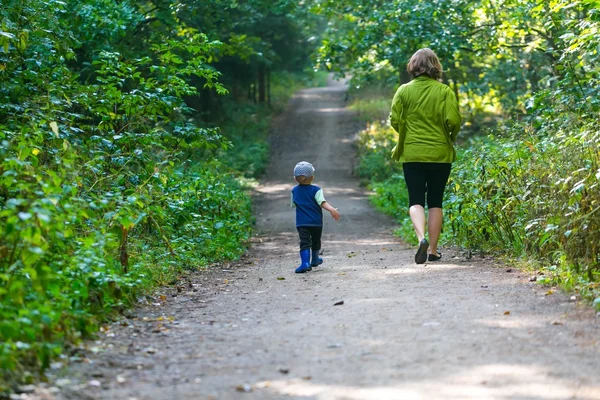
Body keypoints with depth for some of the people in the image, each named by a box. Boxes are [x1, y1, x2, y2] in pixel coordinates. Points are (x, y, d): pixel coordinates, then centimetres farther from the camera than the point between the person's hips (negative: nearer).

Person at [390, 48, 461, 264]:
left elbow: (395, 120, -3)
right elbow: (453, 121, -11)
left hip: (412, 154, 0)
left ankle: (421, 238, -22)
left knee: (416, 200, 4)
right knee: (435, 202, 11)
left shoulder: (404, 90, -3)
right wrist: (451, 137, 10)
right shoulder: (445, 91, -5)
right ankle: (433, 250, 12)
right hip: (440, 154, 0)